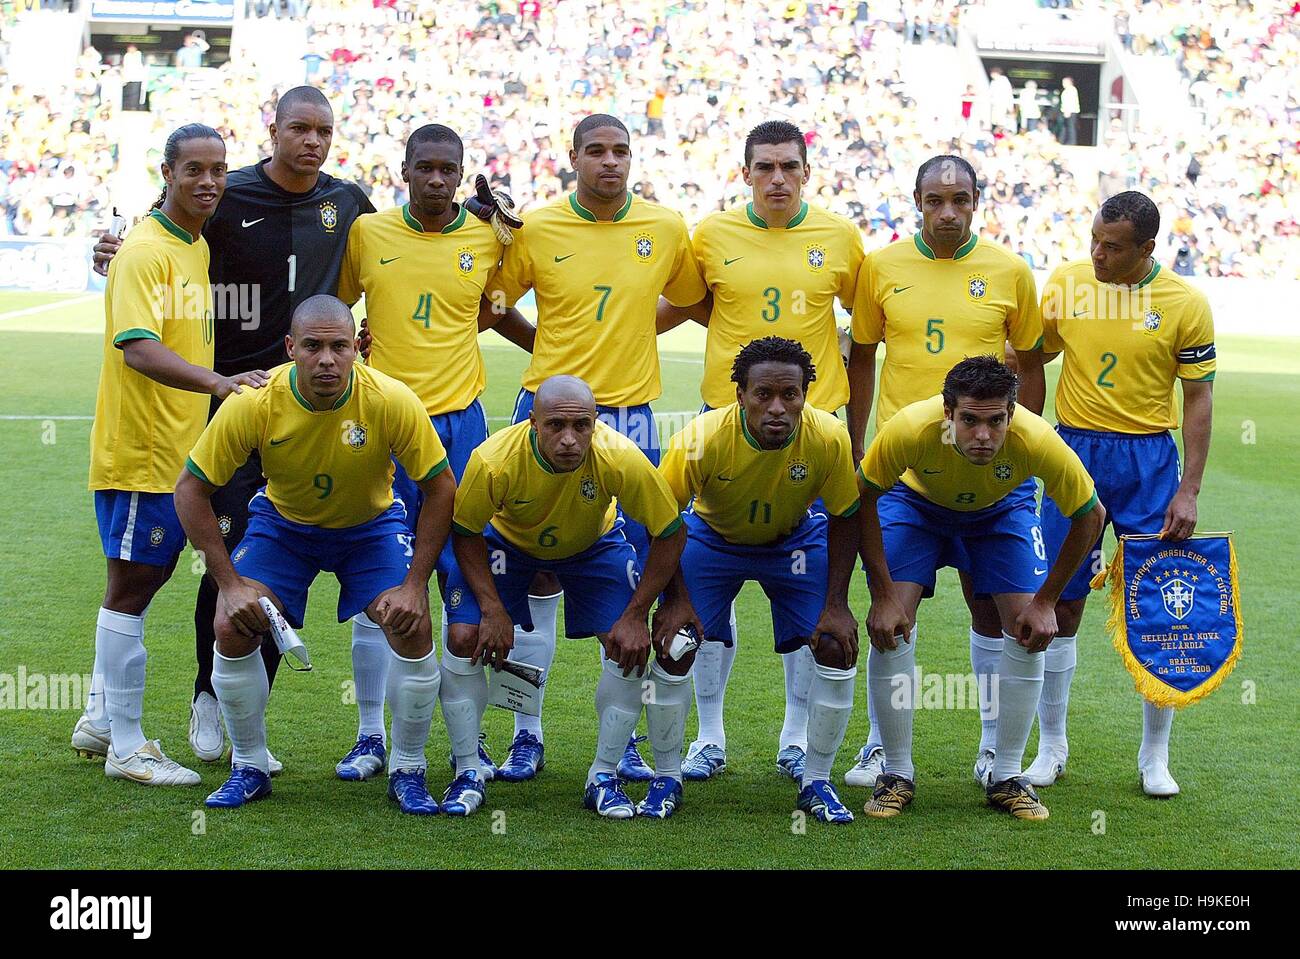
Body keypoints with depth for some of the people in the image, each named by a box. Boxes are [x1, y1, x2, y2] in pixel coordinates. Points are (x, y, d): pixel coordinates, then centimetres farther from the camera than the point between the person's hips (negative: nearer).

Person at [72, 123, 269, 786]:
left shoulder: (199, 248, 13)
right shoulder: (145, 252, -16)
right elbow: (138, 348, -28)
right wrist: (218, 382, -38)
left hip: (179, 449, 9)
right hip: (139, 451, -9)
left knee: (141, 582, 17)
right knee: (131, 588, -2)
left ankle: (100, 721, 30)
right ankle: (126, 748, 5)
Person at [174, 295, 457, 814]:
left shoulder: (392, 401, -29)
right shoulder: (252, 405, -28)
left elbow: (440, 487, -17)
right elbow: (191, 488, -18)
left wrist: (414, 583, -22)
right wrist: (228, 583, -22)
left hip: (371, 524, -1)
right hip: (282, 521, 1)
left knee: (412, 628, -21)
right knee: (233, 629, -18)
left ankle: (407, 773, 0)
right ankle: (249, 769, 5)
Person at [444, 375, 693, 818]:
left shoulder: (621, 458, -37)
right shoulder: (493, 460, -37)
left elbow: (670, 534, -22)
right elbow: (465, 533, -17)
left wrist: (636, 615, -23)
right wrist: (492, 610, -24)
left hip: (594, 544, 0)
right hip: (507, 540, 0)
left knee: (629, 645, -15)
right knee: (464, 639, -16)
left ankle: (604, 778, 4)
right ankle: (467, 773, 3)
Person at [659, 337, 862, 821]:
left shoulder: (829, 439, -30)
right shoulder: (700, 440, -34)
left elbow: (843, 519, -12)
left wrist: (835, 604, -15)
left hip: (796, 539, 1)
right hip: (713, 536, -1)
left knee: (838, 646, -11)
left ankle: (815, 782, 8)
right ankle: (666, 779, 6)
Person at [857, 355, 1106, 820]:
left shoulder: (1038, 441, -38)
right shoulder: (910, 429, -40)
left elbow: (1090, 515, -20)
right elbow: (863, 500, -22)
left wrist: (1045, 601, -17)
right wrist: (882, 596, -24)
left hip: (1000, 508, 1)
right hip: (917, 502, -1)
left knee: (1030, 629, -12)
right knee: (890, 624, -17)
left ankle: (1006, 777, 5)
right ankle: (897, 774, -1)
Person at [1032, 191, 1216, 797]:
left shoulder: (1185, 303, -5)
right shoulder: (1065, 283, 0)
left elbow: (1199, 398, -2)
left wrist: (1188, 491, -7)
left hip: (1150, 458, -1)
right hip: (1075, 450, 1)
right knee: (1060, 603, 3)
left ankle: (1155, 757, 14)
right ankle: (1051, 748, 16)